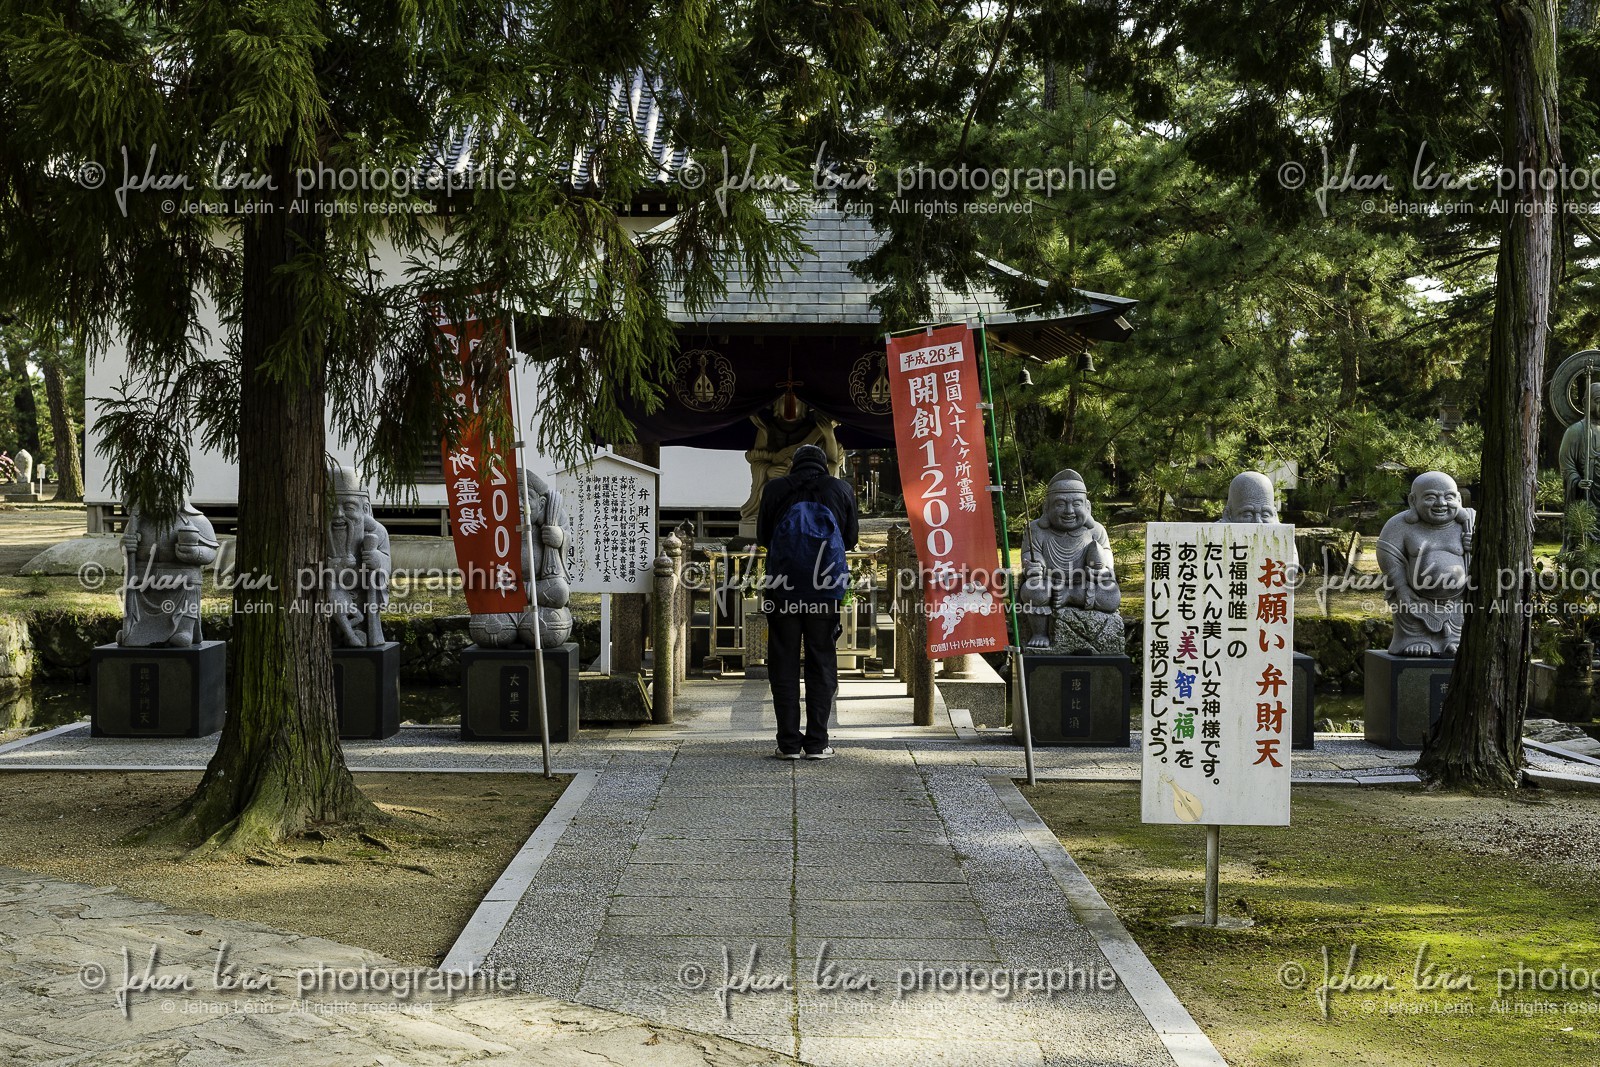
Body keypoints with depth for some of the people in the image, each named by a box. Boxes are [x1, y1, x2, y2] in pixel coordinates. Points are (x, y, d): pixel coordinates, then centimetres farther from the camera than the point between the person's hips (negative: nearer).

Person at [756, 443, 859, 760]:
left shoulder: (774, 489, 4)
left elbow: (762, 537, 13)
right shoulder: (841, 489, 6)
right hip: (826, 590, 1)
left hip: (783, 589, -1)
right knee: (822, 663, 7)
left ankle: (789, 742, 3)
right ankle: (816, 742, 4)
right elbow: (851, 537, 15)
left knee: (784, 664, 5)